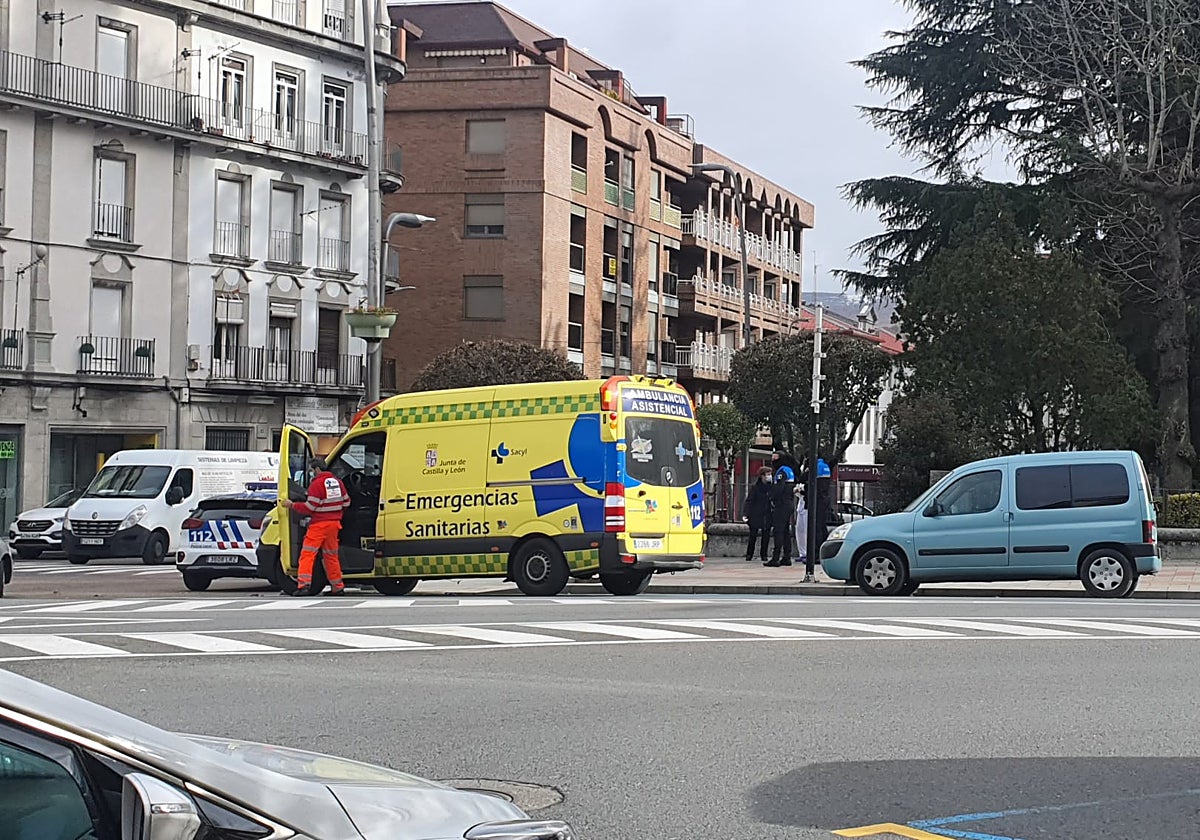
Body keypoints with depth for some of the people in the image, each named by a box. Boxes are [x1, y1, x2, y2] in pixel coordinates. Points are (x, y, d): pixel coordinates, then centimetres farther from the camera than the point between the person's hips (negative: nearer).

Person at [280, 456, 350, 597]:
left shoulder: (317, 484, -12)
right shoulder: (337, 482, 11)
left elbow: (310, 507, -14)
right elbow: (346, 502, 17)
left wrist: (292, 505, -3)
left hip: (319, 524, -7)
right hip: (334, 524, 7)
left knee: (307, 554, -7)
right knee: (331, 556, 15)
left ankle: (304, 584, -19)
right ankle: (338, 587, 17)